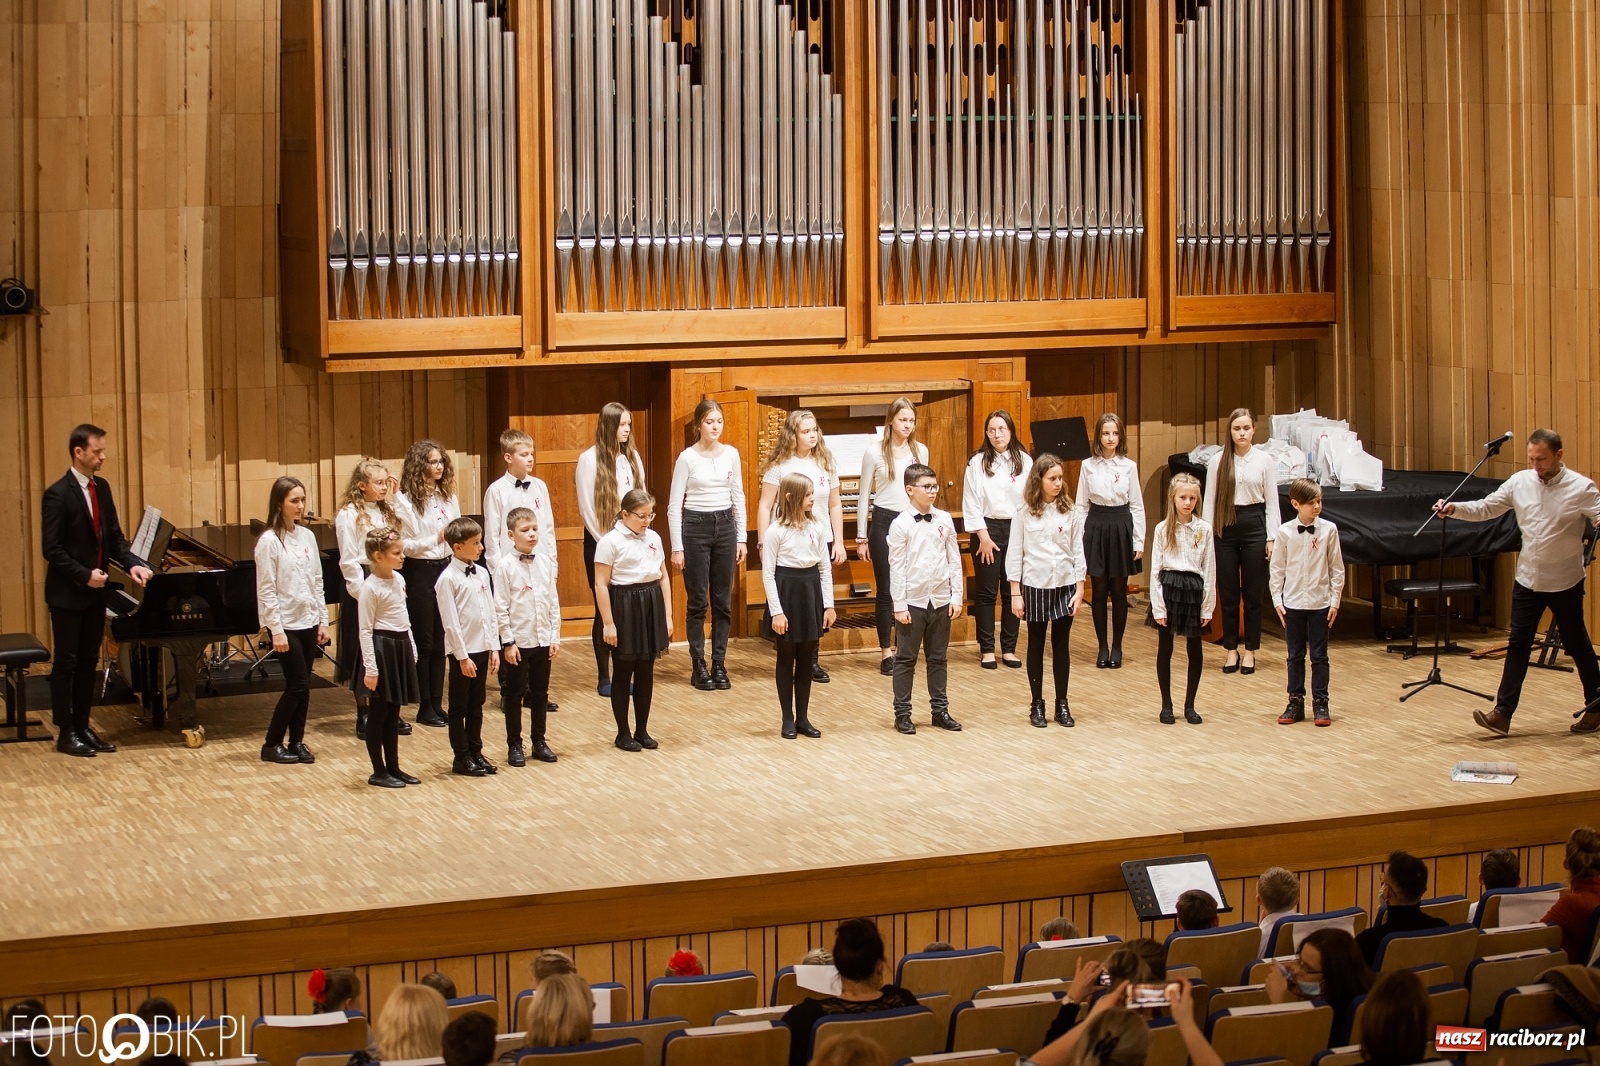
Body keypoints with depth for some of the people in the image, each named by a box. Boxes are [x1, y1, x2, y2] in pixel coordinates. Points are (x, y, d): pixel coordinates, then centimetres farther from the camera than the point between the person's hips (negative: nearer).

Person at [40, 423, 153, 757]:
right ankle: (66, 733, 7)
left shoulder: (101, 488, 7)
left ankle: (83, 726, 20)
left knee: (88, 661, 12)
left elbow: (114, 536, 9)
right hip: (68, 593, -7)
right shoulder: (58, 494, -16)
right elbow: (52, 549, -18)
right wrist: (84, 575, -21)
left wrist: (133, 564, -8)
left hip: (94, 591, 7)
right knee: (66, 662, 1)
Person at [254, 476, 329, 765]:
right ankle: (272, 745, 5)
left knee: (303, 685, 7)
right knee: (298, 685, -6)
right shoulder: (269, 541, -12)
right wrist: (276, 630, -16)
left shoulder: (307, 536, 7)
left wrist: (323, 620, 8)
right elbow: (266, 591, -13)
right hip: (286, 624, -6)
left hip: (308, 621, 6)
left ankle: (297, 741, 17)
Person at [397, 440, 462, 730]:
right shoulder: (406, 501, -7)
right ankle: (425, 707, 10)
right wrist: (434, 540, -22)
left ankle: (437, 703, 15)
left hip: (446, 568, 5)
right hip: (420, 572, -5)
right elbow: (403, 544, -10)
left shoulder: (449, 496, 7)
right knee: (424, 641, 3)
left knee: (441, 640, 8)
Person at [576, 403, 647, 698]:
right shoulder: (589, 459, -7)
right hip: (600, 541, -4)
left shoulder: (633, 457, 7)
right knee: (604, 609, 0)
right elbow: (587, 508, -7)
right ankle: (603, 677, 6)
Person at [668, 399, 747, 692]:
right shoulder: (687, 457, -7)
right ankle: (698, 667, 8)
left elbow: (738, 498, 11)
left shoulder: (731, 454, 4)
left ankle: (719, 665, 12)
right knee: (698, 602, 1)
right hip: (695, 527, -4)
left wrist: (741, 537, 6)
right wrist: (677, 547, -10)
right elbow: (674, 505, -6)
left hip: (725, 527, 4)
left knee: (723, 601, 6)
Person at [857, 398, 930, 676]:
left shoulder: (920, 451, 6)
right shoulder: (874, 453, -4)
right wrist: (861, 538, 0)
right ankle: (886, 652, 7)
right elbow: (864, 498, 1)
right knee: (885, 589, 1)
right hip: (884, 521, -3)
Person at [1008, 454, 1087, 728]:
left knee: (1061, 646, 6)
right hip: (1034, 586, -1)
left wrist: (1079, 590, -2)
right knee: (1036, 645, 7)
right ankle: (1037, 704, 15)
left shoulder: (1070, 512, 0)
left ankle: (1062, 704, 14)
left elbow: (1078, 553, 2)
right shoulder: (1024, 514, -3)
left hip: (1064, 586, 1)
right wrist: (1015, 594, -5)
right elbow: (1014, 554, -1)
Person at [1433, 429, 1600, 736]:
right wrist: (1454, 509, -12)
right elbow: (1485, 508, 3)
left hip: (1564, 583, -3)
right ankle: (1502, 713, -1)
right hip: (1527, 580, 4)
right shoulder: (1519, 482, 0)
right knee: (1518, 645, 1)